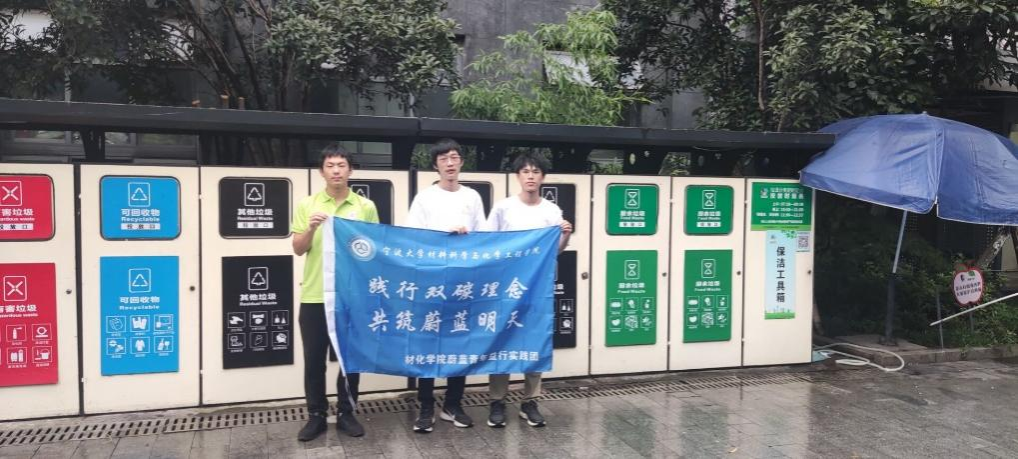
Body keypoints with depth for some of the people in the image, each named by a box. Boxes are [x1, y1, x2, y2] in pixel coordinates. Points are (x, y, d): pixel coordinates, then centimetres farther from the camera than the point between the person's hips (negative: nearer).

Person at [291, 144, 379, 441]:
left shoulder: (366, 207, 4)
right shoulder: (307, 205, 4)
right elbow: (298, 249, 2)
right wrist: (311, 229, -16)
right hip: (314, 295, 0)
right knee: (314, 359, 6)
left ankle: (346, 413, 22)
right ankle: (316, 416, 19)